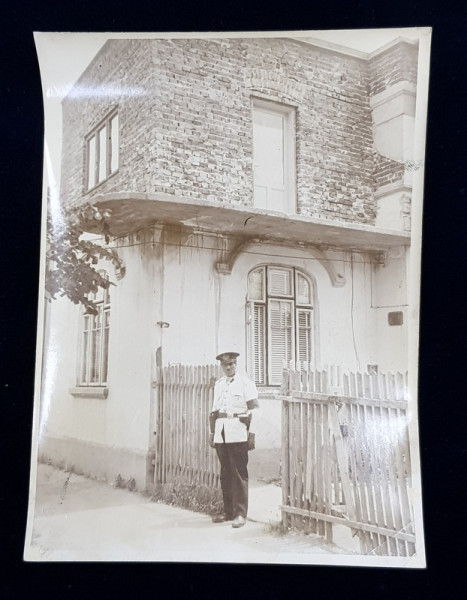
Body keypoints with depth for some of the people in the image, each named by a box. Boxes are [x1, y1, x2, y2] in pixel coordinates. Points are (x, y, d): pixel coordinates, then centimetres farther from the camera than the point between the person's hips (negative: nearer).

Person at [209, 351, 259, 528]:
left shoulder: (246, 384, -1)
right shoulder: (218, 384, 15)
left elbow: (254, 410, -5)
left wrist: (252, 434, -10)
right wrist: (212, 433, 14)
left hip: (238, 434, -5)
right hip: (221, 435, 5)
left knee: (239, 474, -5)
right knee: (225, 473, 9)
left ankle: (240, 514, 1)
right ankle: (228, 512, 18)